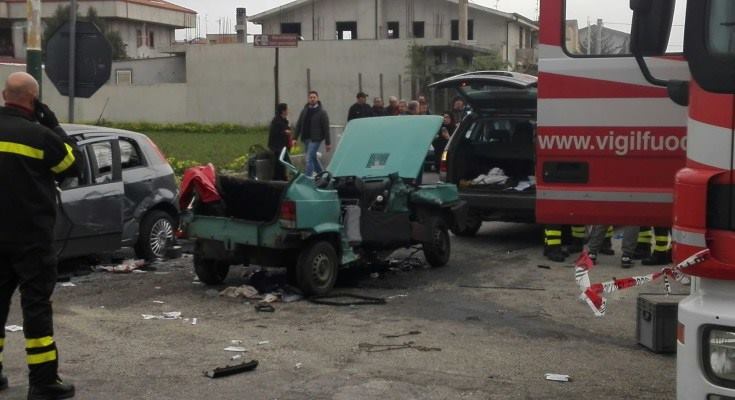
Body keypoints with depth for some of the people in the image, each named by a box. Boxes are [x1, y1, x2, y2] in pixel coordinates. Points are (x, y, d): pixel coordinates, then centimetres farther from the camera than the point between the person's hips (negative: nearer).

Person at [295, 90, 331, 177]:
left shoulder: (321, 112, -6)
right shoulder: (304, 111, 9)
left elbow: (326, 128, -7)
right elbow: (299, 125, 12)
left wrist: (328, 143, -10)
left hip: (315, 139, -6)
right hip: (306, 139, 6)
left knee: (309, 159, -14)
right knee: (313, 158, 16)